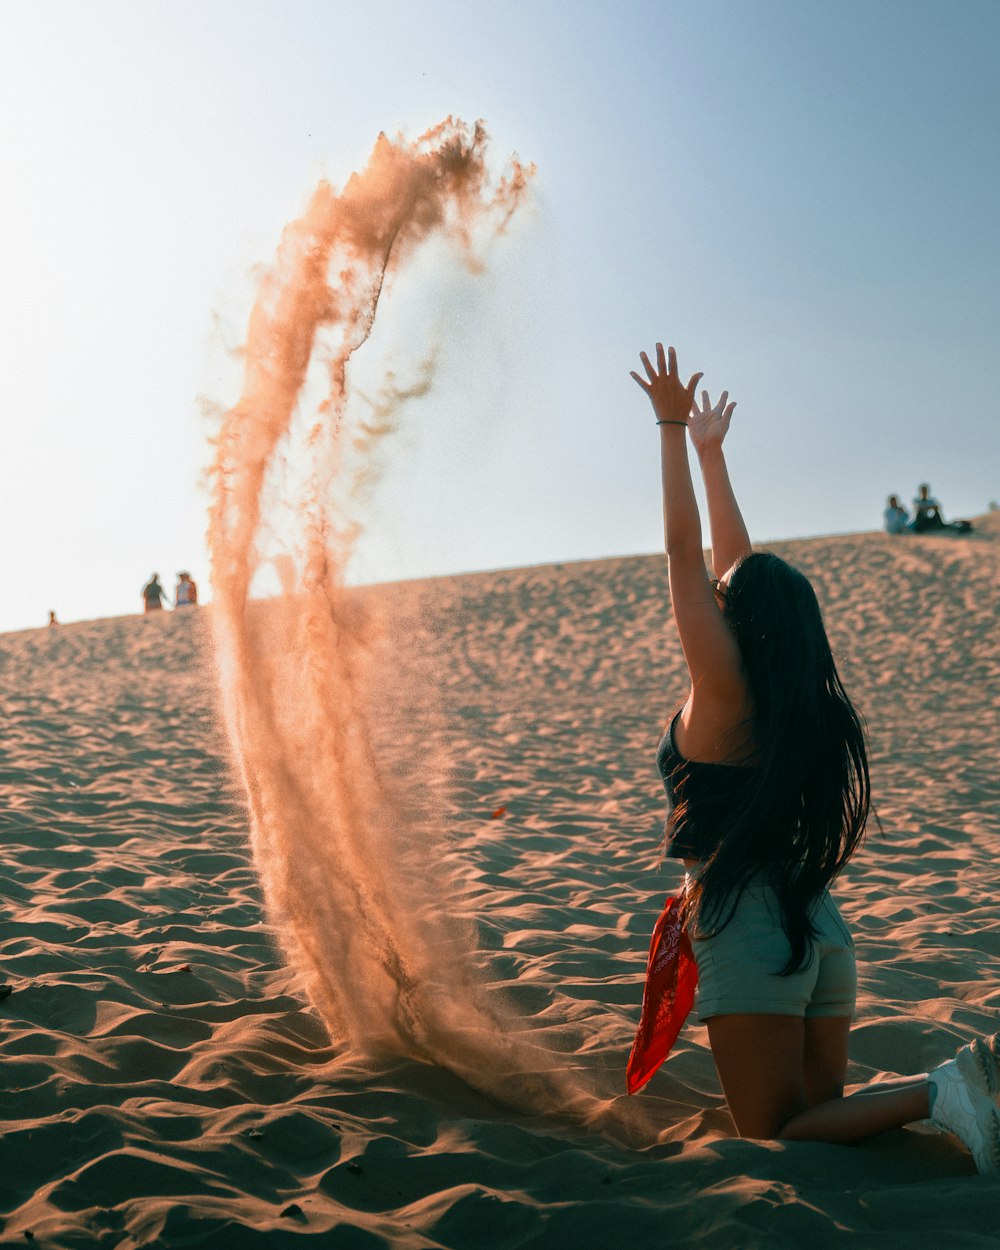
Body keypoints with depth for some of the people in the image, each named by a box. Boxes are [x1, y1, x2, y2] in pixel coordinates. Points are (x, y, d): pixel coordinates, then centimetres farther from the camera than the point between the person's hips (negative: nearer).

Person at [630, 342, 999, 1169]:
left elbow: (685, 550, -10)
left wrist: (673, 429, -5)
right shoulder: (803, 695, 6)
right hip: (819, 923, 7)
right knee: (822, 1115, 17)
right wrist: (710, 451, 24)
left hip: (747, 934, -7)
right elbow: (738, 559, 16)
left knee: (776, 1141, 2)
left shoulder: (725, 690, -12)